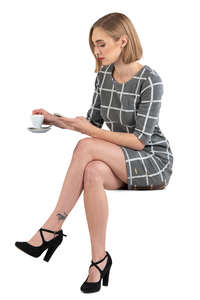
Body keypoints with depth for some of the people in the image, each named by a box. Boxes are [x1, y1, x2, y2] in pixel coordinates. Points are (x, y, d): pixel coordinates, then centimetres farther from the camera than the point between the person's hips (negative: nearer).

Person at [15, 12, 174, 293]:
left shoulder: (150, 81, -17)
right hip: (121, 163, 6)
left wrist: (91, 131, -23)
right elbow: (93, 121, 11)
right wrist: (54, 119, -2)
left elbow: (139, 140, -21)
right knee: (92, 172, -32)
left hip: (154, 160, -5)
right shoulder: (104, 75, 4)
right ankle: (99, 259, -26)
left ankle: (52, 228, -23)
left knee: (85, 147, -29)